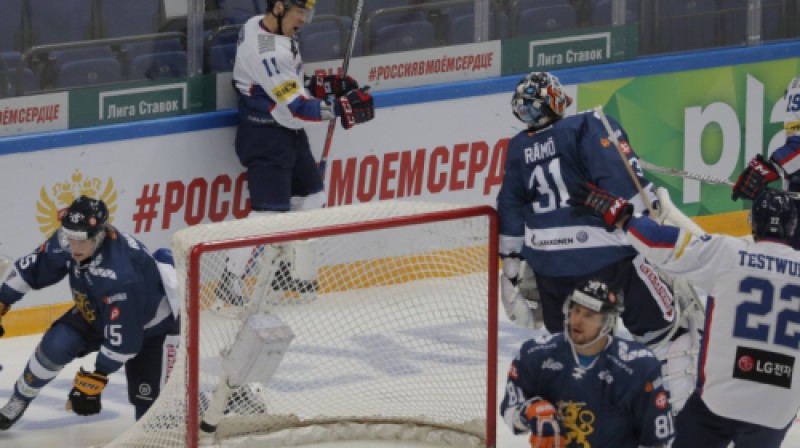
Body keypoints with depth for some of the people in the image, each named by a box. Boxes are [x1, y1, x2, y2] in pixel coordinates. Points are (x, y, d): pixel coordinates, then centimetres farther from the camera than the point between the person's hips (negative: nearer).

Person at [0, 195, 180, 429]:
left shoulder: (120, 274, -42)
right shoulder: (67, 242, -23)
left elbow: (122, 335, -34)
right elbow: (31, 268, -4)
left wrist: (98, 375, -26)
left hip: (151, 322, -6)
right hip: (98, 311, 6)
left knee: (148, 402, -14)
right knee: (55, 345, -13)